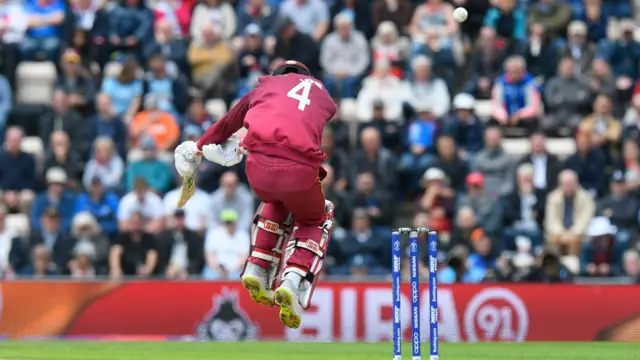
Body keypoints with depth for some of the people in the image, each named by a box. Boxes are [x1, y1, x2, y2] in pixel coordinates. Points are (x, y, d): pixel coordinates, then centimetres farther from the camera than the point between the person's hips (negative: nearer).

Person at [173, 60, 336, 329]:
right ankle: (293, 280, 4)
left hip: (259, 165, 2)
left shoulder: (266, 86, 28)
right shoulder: (323, 96, 28)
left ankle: (257, 267, 24)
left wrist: (199, 148, 55)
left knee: (275, 203, 37)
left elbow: (228, 122, 39)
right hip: (299, 168, -2)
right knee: (315, 220, 28)